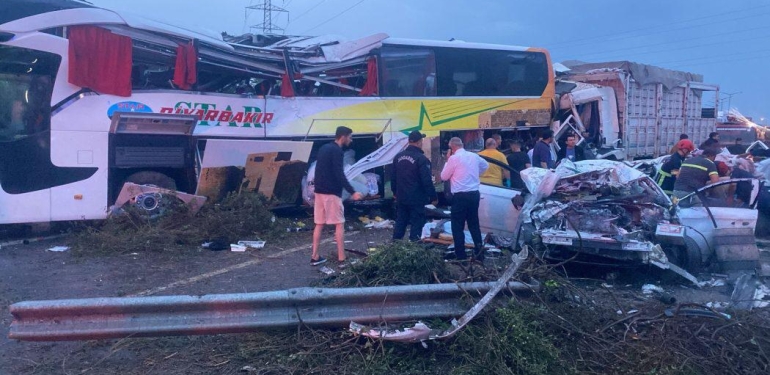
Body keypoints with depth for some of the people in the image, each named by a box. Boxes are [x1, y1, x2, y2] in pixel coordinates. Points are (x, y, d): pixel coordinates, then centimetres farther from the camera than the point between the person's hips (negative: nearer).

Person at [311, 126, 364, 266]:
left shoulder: (324, 148, 15)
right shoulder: (336, 151, -13)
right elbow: (339, 174, -21)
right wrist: (353, 192, -24)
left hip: (319, 191, 9)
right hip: (331, 192, -8)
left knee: (319, 224, 10)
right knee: (339, 224, -2)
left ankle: (315, 257, 10)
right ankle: (341, 258, -3)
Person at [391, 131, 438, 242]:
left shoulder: (398, 157, 5)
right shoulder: (421, 159, -17)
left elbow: (393, 177, 14)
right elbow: (427, 181, -18)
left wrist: (395, 192, 25)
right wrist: (433, 197, -9)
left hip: (401, 198, 7)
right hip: (417, 199, -7)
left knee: (400, 222, 16)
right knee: (416, 224, 1)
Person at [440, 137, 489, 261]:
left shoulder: (454, 158, -10)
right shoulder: (474, 156, 10)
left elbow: (444, 177, 0)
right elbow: (485, 165, 30)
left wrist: (448, 160, 8)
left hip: (460, 196, -6)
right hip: (475, 194, 6)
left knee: (458, 227, 1)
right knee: (474, 224, 16)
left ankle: (461, 256, 0)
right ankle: (479, 254, 19)